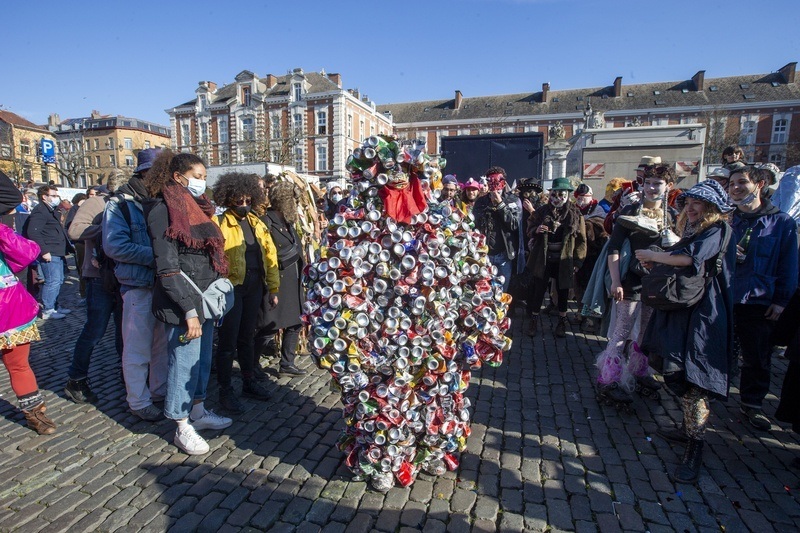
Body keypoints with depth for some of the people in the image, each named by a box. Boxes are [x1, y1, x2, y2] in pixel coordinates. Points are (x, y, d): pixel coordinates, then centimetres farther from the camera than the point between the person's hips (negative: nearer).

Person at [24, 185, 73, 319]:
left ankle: (54, 305, 26)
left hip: (57, 252, 10)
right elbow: (33, 232, -21)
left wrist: (66, 248, 19)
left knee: (59, 280, 16)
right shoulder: (40, 211, -11)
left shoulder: (52, 210, 21)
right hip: (49, 253, -10)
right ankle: (47, 310, -2)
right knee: (53, 281, -9)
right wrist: (44, 251, -23)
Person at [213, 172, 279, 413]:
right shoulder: (219, 223, -8)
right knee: (228, 341, 3)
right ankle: (225, 390, 18)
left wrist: (273, 288, 8)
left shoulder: (257, 224, 10)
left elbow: (269, 256, 10)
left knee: (246, 337, 18)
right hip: (231, 287, -5)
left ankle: (249, 381, 32)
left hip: (254, 287, 6)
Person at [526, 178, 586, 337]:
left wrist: (577, 261, -6)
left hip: (564, 260, 0)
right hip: (543, 258, 0)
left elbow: (581, 239, -1)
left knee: (563, 291, 11)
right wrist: (536, 230, -15)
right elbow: (529, 230, 9)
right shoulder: (542, 211, 3)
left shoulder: (575, 214, 0)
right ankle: (534, 321, 16)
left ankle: (562, 322, 27)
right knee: (538, 290, 3)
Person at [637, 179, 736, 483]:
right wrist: (656, 264, -1)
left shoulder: (718, 231, -8)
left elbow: (690, 257, -24)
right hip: (680, 310, 9)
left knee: (693, 379, -9)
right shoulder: (692, 231, 18)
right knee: (678, 374, 14)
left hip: (703, 315, -9)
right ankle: (688, 428, 30)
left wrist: (651, 256, -13)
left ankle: (695, 448, 0)